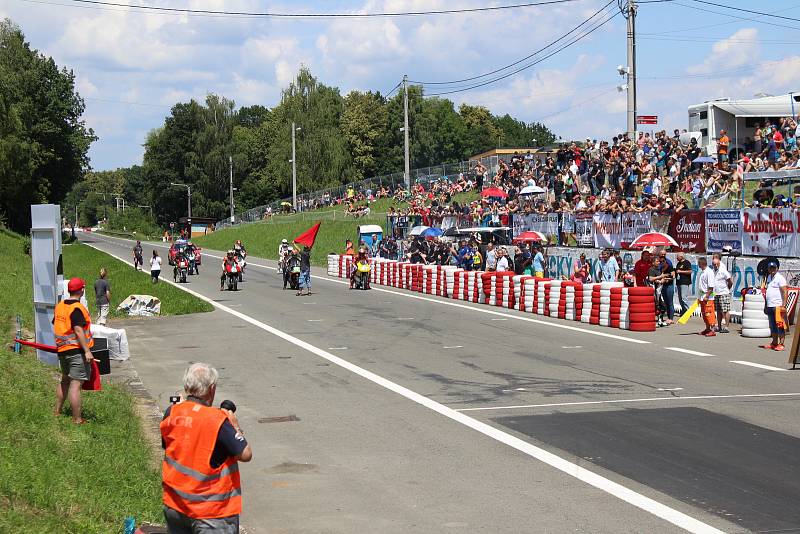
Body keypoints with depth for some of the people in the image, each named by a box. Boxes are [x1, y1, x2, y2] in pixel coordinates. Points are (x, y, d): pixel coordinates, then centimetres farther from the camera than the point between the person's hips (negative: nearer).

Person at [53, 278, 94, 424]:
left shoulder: (59, 306, 10)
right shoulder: (77, 308, -16)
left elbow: (56, 327, 17)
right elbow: (78, 330, -22)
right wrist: (87, 351, -22)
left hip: (62, 349, 9)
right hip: (77, 350, -9)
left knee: (65, 380, 24)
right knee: (76, 384, -7)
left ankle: (57, 412, 31)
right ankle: (77, 419, -6)